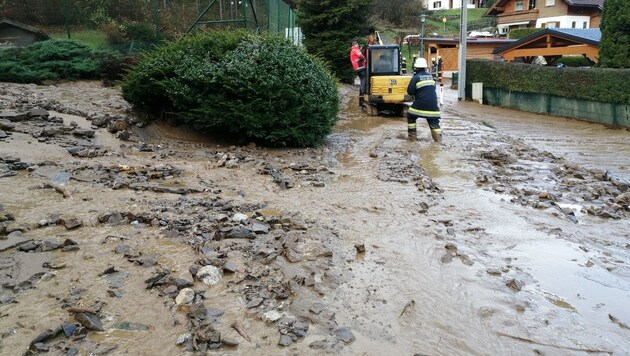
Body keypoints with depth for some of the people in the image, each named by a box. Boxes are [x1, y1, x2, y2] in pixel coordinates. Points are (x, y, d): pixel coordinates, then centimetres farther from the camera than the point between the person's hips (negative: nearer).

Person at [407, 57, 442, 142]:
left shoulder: (416, 77, -7)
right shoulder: (430, 76, 10)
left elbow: (410, 91, -8)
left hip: (420, 104, -4)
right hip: (432, 104, 4)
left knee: (411, 117, 18)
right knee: (434, 122, 9)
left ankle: (412, 136, 15)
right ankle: (438, 138, -3)